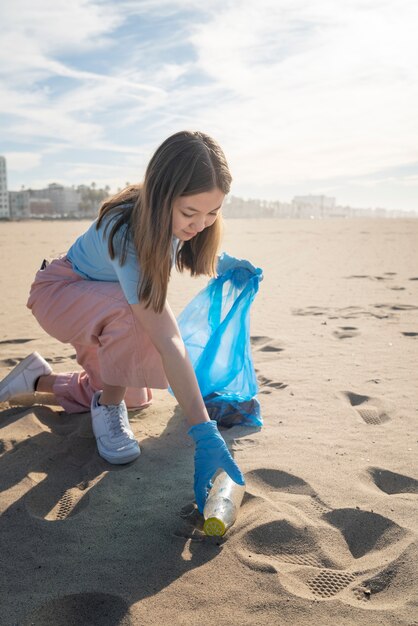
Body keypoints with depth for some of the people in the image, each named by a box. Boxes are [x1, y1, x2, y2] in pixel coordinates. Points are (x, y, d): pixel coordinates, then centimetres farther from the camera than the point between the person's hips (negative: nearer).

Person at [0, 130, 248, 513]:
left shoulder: (171, 216, -19)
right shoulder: (125, 233, -41)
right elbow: (168, 341, -47)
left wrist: (222, 261, -7)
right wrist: (204, 433, -48)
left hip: (105, 305, 7)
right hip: (61, 292, -7)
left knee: (135, 397, 7)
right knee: (134, 311, -39)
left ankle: (39, 379, 25)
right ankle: (107, 408, -12)